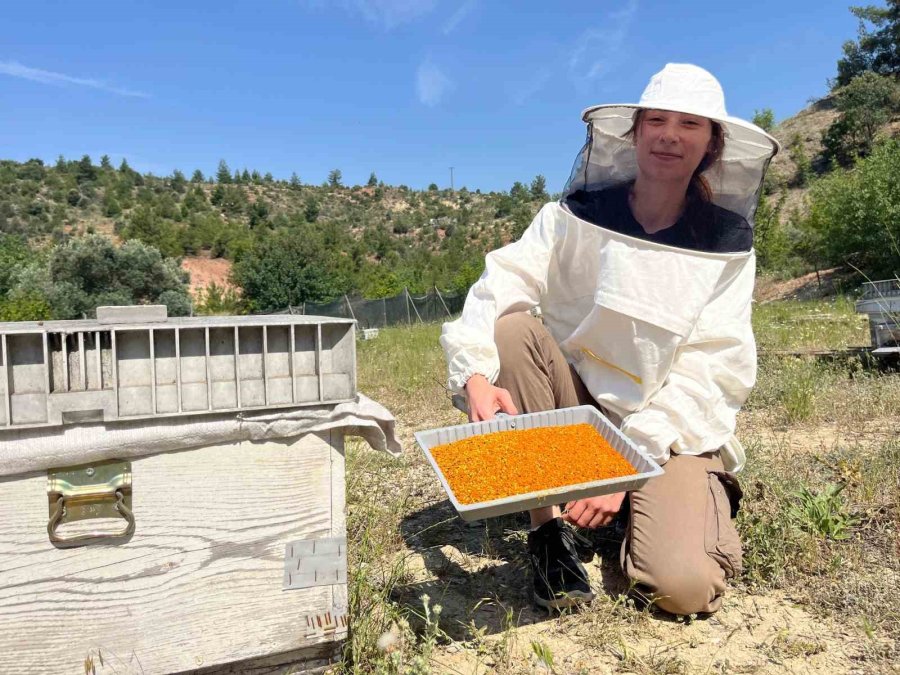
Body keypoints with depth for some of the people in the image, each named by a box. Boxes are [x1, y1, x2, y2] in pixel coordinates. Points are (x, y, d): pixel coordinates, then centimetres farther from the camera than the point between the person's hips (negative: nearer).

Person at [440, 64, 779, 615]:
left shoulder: (728, 245, -4)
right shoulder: (577, 215, -3)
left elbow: (712, 372, -11)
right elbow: (500, 285, -17)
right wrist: (477, 376, -37)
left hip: (668, 431, -1)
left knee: (681, 585, -25)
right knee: (509, 327, -26)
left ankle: (692, 505, 14)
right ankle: (550, 527, -16)